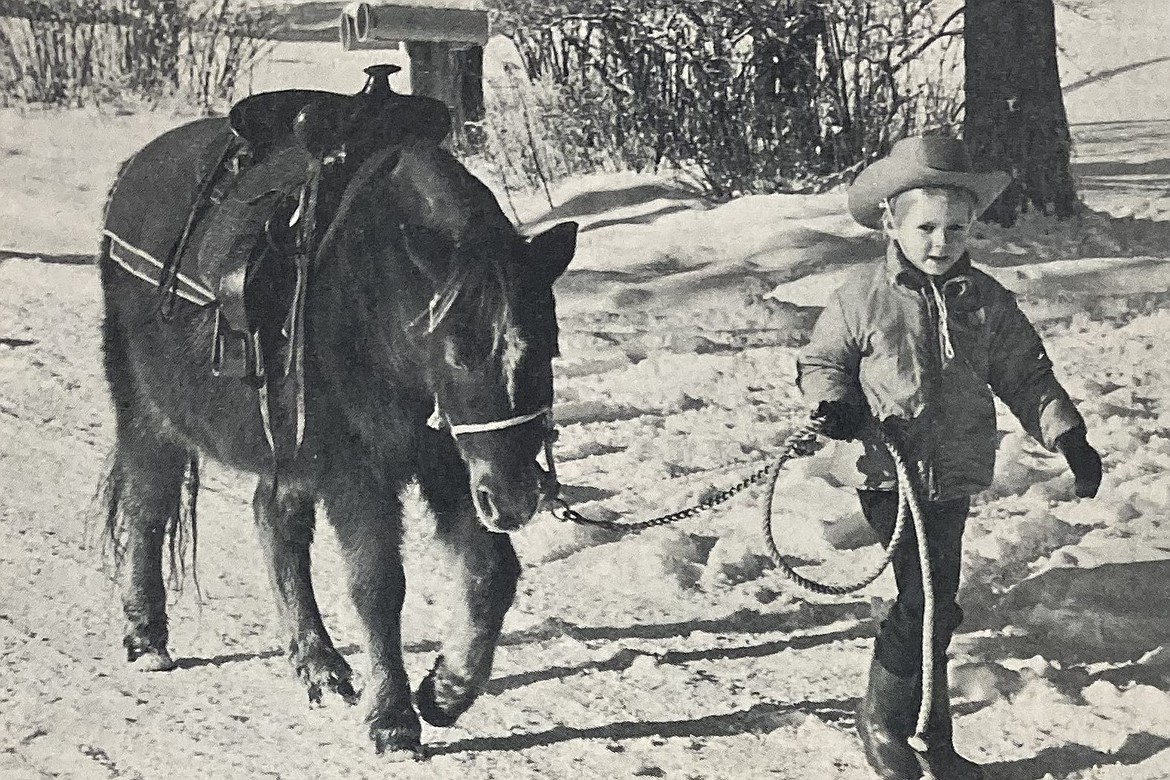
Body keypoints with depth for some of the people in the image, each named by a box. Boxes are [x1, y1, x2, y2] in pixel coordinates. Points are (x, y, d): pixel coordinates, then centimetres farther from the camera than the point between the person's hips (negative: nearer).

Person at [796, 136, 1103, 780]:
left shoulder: (986, 301, 4)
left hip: (954, 479, 4)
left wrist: (1066, 435, 0)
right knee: (928, 606, -11)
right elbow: (819, 362, 5)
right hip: (893, 479, -4)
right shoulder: (862, 298, -6)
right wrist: (834, 403, -16)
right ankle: (883, 719, 8)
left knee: (933, 607, 11)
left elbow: (1025, 375, 10)